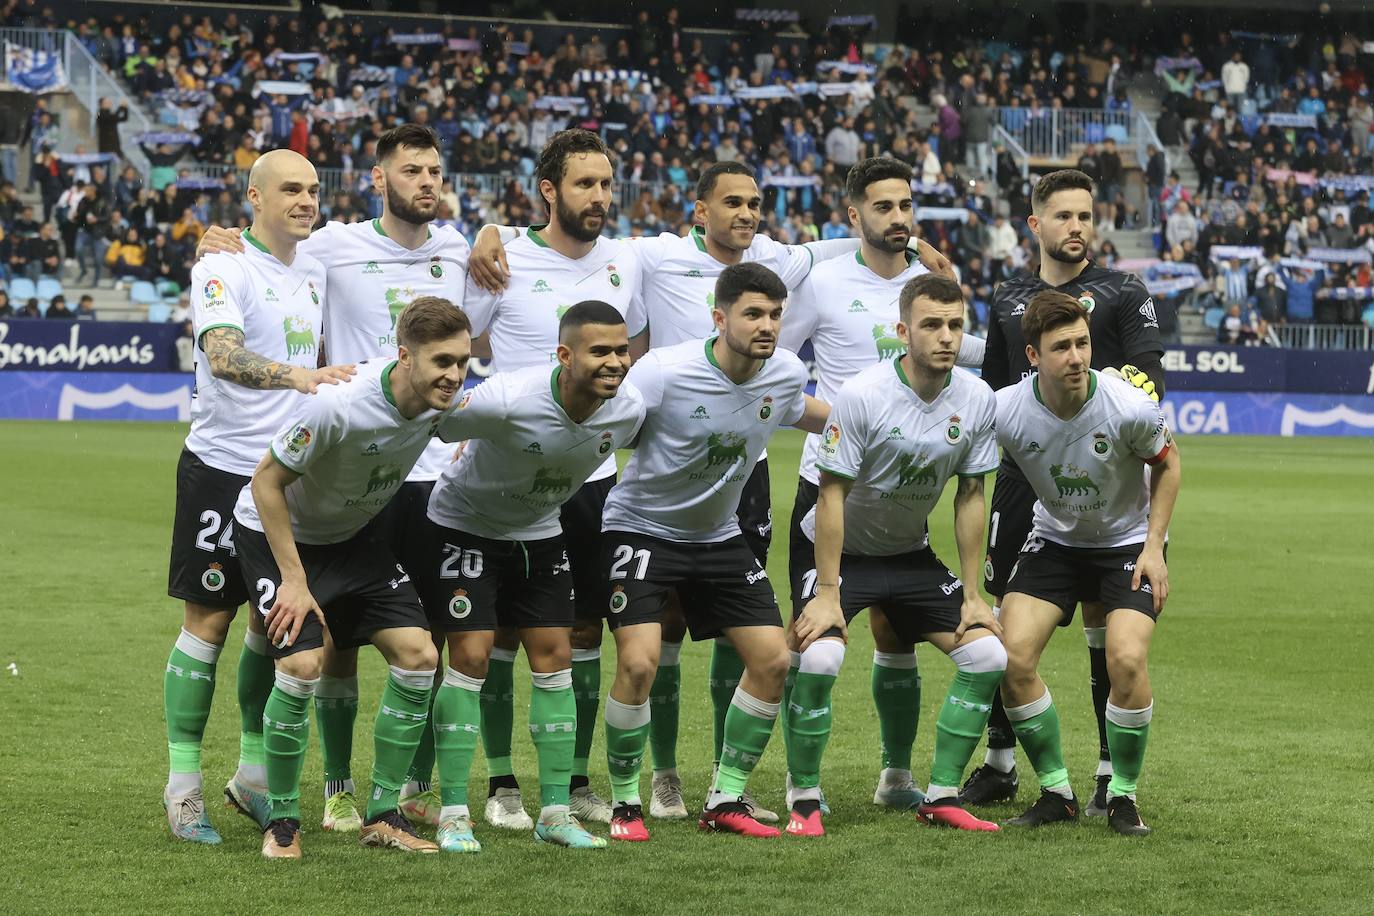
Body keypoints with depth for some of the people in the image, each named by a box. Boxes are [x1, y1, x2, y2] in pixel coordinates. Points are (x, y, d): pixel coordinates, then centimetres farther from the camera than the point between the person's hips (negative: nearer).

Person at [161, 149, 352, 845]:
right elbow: (222, 355, -28)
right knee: (207, 621, -3)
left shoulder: (314, 272, 10)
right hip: (222, 467, -6)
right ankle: (182, 787, 3)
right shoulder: (222, 269, -11)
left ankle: (253, 773, 21)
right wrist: (294, 375, -42)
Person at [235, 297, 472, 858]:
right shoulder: (338, 405, -35)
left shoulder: (441, 402, -16)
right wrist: (294, 580, -22)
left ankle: (383, 816, 7)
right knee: (303, 665, -22)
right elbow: (267, 482, -24)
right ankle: (281, 821, -4)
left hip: (352, 536, 6)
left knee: (418, 655, -6)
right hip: (277, 533, -6)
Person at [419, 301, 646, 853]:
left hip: (539, 534, 5)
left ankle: (555, 813, 8)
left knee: (554, 656, 1)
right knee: (470, 656, -12)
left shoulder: (629, 410, -16)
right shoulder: (508, 400, -35)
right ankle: (453, 815, -5)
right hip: (465, 525, -5)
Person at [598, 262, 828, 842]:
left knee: (773, 659, -2)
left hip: (718, 536, 6)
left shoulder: (786, 373, -7)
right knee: (639, 663, -21)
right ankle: (624, 805, -1)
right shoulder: (664, 371, -25)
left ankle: (726, 801, 11)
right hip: (640, 529, -5)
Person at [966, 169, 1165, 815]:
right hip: (1023, 471, 4)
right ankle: (1000, 764, 15)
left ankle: (1113, 771, 5)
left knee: (1103, 614, -2)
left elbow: (1150, 379, -6)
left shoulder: (1123, 293, 2)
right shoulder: (1008, 300, 15)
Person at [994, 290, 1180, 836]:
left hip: (1127, 543, -2)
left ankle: (1124, 797, -1)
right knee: (1012, 656, -15)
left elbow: (1167, 462, -4)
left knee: (1126, 659, -22)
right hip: (1055, 540, 2)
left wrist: (1153, 547, -9)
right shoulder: (1004, 412, -22)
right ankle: (1056, 793, 3)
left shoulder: (1130, 409, -25)